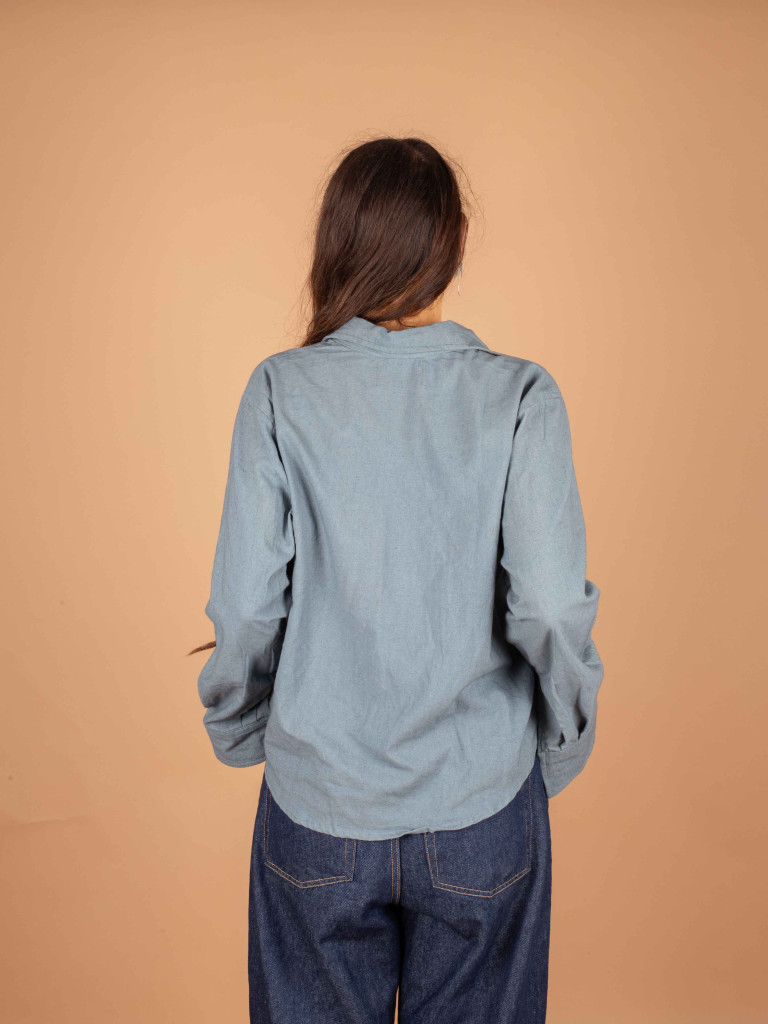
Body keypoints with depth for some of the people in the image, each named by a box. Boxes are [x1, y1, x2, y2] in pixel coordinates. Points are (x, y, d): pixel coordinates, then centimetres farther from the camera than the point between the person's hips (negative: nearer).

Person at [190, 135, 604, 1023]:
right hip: (480, 805, 0)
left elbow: (247, 606, -10)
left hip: (319, 804, 1)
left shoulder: (282, 391, -11)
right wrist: (562, 748, 5)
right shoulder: (519, 396, -12)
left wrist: (236, 729, 9)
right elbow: (550, 607, -14)